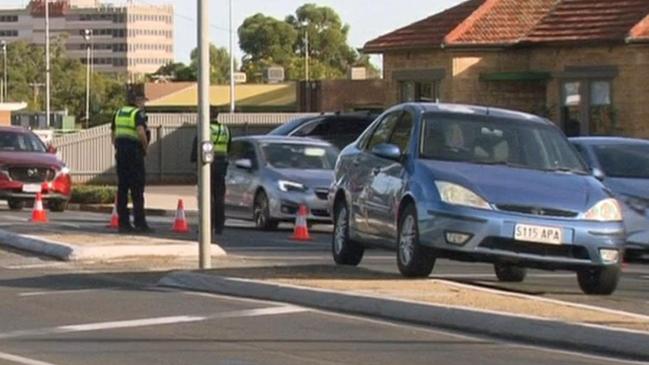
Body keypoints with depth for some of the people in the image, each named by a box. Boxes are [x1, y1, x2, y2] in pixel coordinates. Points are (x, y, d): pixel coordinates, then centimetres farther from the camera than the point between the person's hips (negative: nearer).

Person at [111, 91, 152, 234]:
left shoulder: (118, 113, 15)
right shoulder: (138, 113, -9)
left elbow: (113, 134, 17)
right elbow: (140, 132, -23)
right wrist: (145, 147, -10)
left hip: (121, 152, 7)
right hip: (134, 151, -7)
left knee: (122, 187, 8)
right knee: (137, 189, -3)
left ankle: (123, 223, 8)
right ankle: (139, 223, -4)